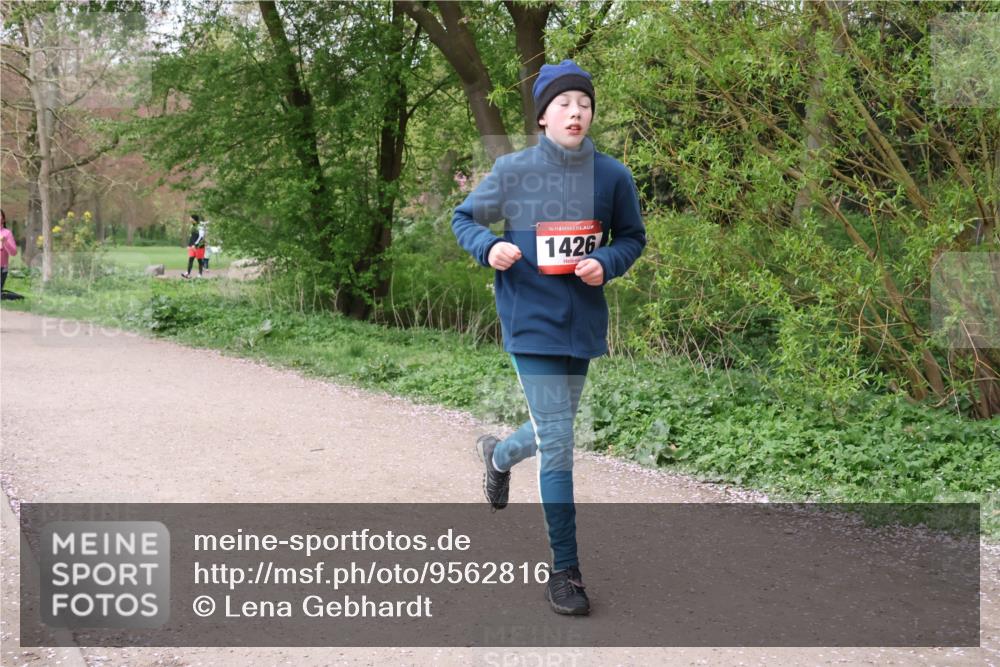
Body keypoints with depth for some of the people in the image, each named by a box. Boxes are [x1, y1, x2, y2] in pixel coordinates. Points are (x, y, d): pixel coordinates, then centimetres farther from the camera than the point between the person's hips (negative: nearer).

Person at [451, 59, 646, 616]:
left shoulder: (612, 176, 0)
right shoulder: (513, 171, -6)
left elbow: (633, 236, 12)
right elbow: (465, 217, 7)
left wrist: (607, 263, -10)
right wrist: (489, 246, -15)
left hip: (583, 321, 4)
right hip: (532, 321, -4)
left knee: (556, 430, 21)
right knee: (557, 443, -8)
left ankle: (500, 455, 56)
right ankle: (566, 570, 2)